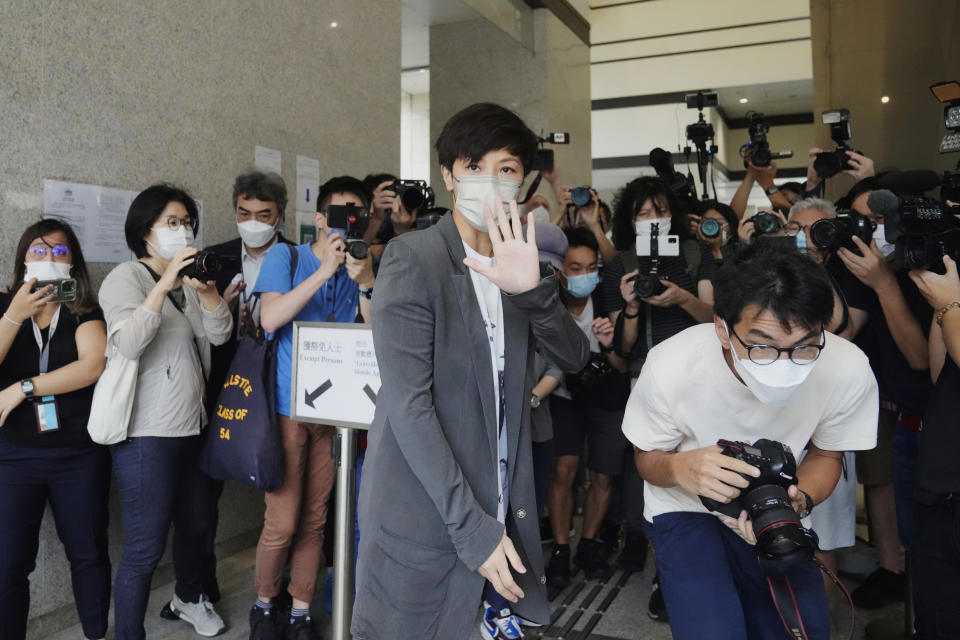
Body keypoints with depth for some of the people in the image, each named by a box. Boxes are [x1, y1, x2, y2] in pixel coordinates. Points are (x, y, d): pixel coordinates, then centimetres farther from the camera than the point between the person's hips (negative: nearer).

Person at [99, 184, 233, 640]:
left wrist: (206, 288, -15)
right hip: (147, 435, -7)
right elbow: (129, 344, -23)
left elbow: (219, 334, 1)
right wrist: (165, 283, -29)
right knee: (145, 548, -5)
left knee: (195, 525, 20)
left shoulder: (189, 281, 13)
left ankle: (189, 598, 43)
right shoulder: (126, 277, -8)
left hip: (192, 427, 7)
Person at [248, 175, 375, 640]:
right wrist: (325, 270, -19)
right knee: (282, 522, -2)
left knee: (314, 520, 10)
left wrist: (366, 283, -20)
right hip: (287, 407, -3)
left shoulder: (362, 267, 8)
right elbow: (270, 319, -15)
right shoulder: (285, 256, 0)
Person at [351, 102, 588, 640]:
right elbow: (408, 404, -18)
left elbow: (575, 357, -2)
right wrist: (471, 525, -19)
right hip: (426, 520, -5)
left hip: (504, 515, 6)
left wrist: (532, 288, -21)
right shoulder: (412, 260, -12)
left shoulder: (518, 265, 8)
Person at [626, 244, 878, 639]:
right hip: (686, 508, -3)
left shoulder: (849, 369, -22)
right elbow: (648, 459, -10)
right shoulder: (669, 366, -28)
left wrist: (799, 498, -24)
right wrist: (681, 467, -34)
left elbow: (824, 454, -2)